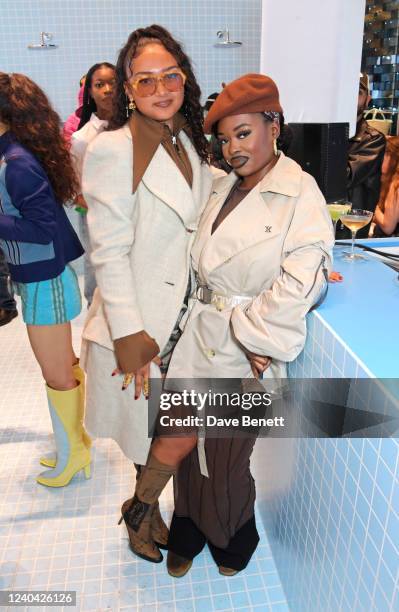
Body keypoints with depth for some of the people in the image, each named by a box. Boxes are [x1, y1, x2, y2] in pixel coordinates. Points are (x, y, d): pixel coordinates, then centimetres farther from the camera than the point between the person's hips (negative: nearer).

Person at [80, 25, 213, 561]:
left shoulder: (189, 144, 8)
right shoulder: (112, 150, -15)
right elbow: (110, 254, -17)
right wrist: (130, 335, -18)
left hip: (187, 315, 7)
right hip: (140, 322, -6)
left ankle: (147, 513, 44)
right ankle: (139, 510, 34)